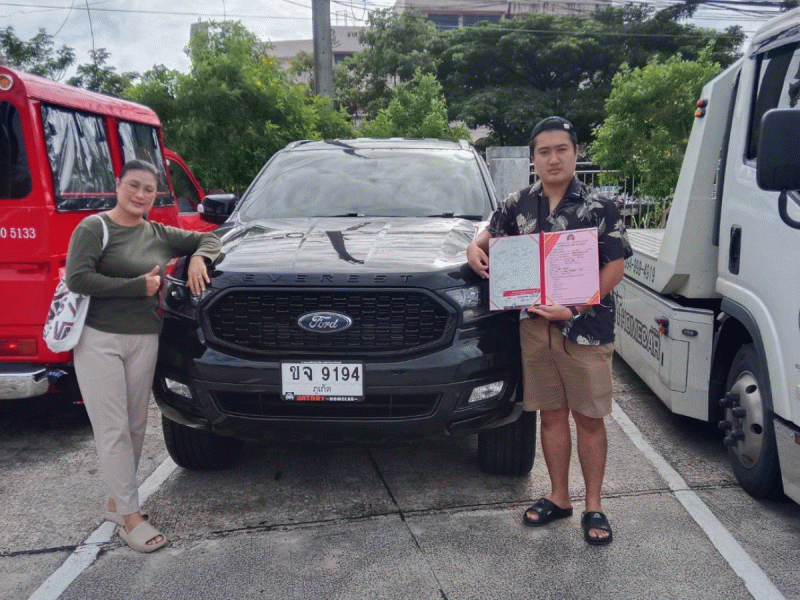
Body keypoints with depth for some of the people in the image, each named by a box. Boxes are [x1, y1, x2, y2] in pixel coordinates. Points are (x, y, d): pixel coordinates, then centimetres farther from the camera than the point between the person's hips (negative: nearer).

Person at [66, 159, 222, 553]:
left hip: (144, 340, 5)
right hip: (99, 339, -5)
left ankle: (116, 501, 25)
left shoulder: (159, 235, 11)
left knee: (135, 427, 8)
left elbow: (208, 239, 19)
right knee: (113, 430, -4)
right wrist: (140, 286, -14)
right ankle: (130, 516, 3)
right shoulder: (94, 228, -3)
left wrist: (198, 258, -4)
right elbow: (78, 278, -15)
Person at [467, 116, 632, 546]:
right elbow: (490, 234, 22)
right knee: (551, 414, 13)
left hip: (585, 329, -3)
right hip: (535, 325, 3)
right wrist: (475, 250, -2)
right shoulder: (518, 205, 7)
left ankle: (594, 506, 20)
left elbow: (614, 269, -8)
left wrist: (575, 308, -20)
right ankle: (559, 497, 28)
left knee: (589, 418, 5)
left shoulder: (599, 208, -4)